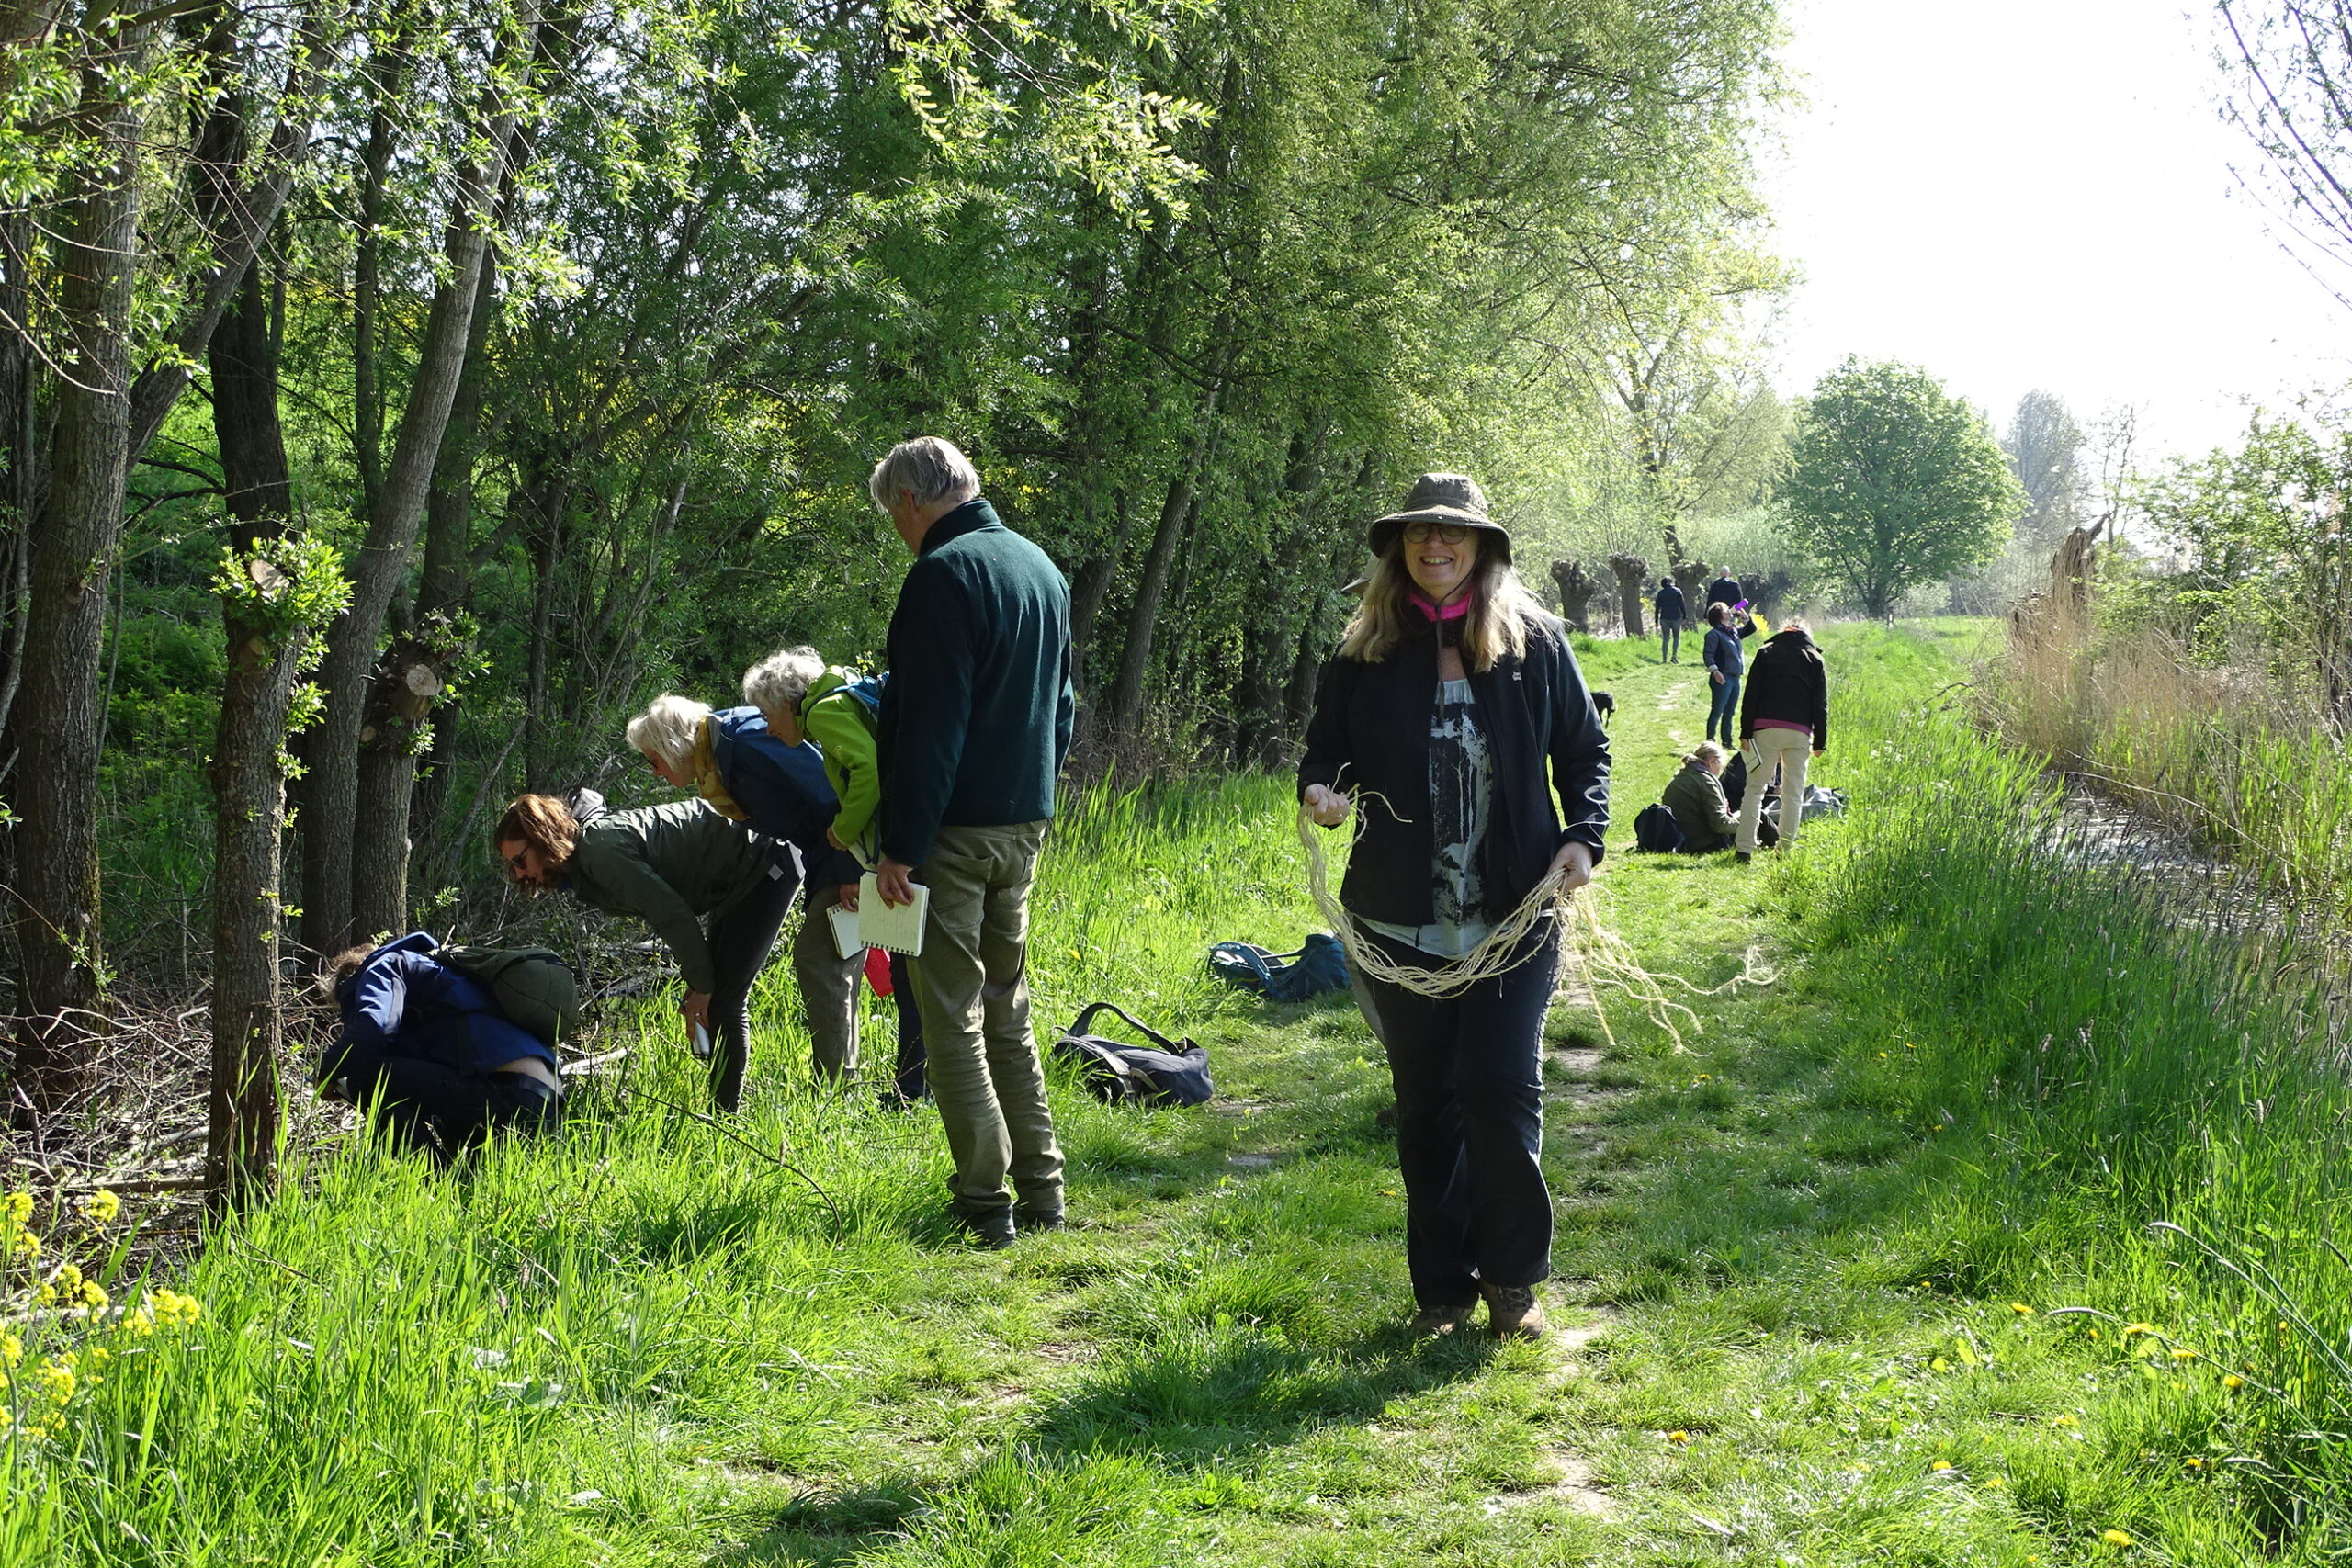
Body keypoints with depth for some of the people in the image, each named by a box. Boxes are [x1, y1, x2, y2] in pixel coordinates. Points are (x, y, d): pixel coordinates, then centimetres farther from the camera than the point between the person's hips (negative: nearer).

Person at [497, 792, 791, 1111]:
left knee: (723, 1004, -10)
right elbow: (665, 911, 12)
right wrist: (695, 981, 6)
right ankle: (721, 1112, 24)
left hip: (764, 868, -10)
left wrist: (702, 986, -14)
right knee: (716, 1004, 16)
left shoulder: (600, 851, -24)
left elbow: (674, 914, -24)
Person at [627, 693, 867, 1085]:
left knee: (818, 957, -12)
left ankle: (838, 1090, -9)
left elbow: (831, 797, -25)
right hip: (826, 858, 11)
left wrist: (851, 876, -24)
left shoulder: (747, 745, -23)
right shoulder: (719, 756, 10)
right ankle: (837, 1086, 18)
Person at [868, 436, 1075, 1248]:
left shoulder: (944, 573, -15)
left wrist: (902, 846, -18)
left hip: (955, 831, -8)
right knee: (1007, 1011, 16)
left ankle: (984, 1204, 0)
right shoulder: (1041, 567, 13)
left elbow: (930, 726, -20)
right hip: (1025, 823, 8)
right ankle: (1041, 1190, 18)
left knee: (952, 1016, -1)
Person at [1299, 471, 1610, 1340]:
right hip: (1403, 921, 2)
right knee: (1425, 1103, 8)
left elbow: (1585, 750, 8)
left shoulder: (1535, 642, 1)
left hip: (1515, 916, -2)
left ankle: (1513, 1278, 15)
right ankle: (1442, 1286, 21)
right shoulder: (1366, 651, 4)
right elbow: (1325, 747, 12)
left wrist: (1584, 835, -7)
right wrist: (1321, 788, -11)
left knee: (1503, 1089, -6)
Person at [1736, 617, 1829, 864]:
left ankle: (1745, 848, -7)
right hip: (1799, 732, 1)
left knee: (1754, 788, 3)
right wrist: (1820, 741, 9)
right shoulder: (1814, 660, 11)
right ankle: (1785, 850, 7)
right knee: (1793, 793, 8)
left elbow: (1751, 696, 1)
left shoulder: (1766, 653, 8)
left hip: (1766, 729, -1)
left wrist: (1746, 732, 0)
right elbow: (1821, 704, 7)